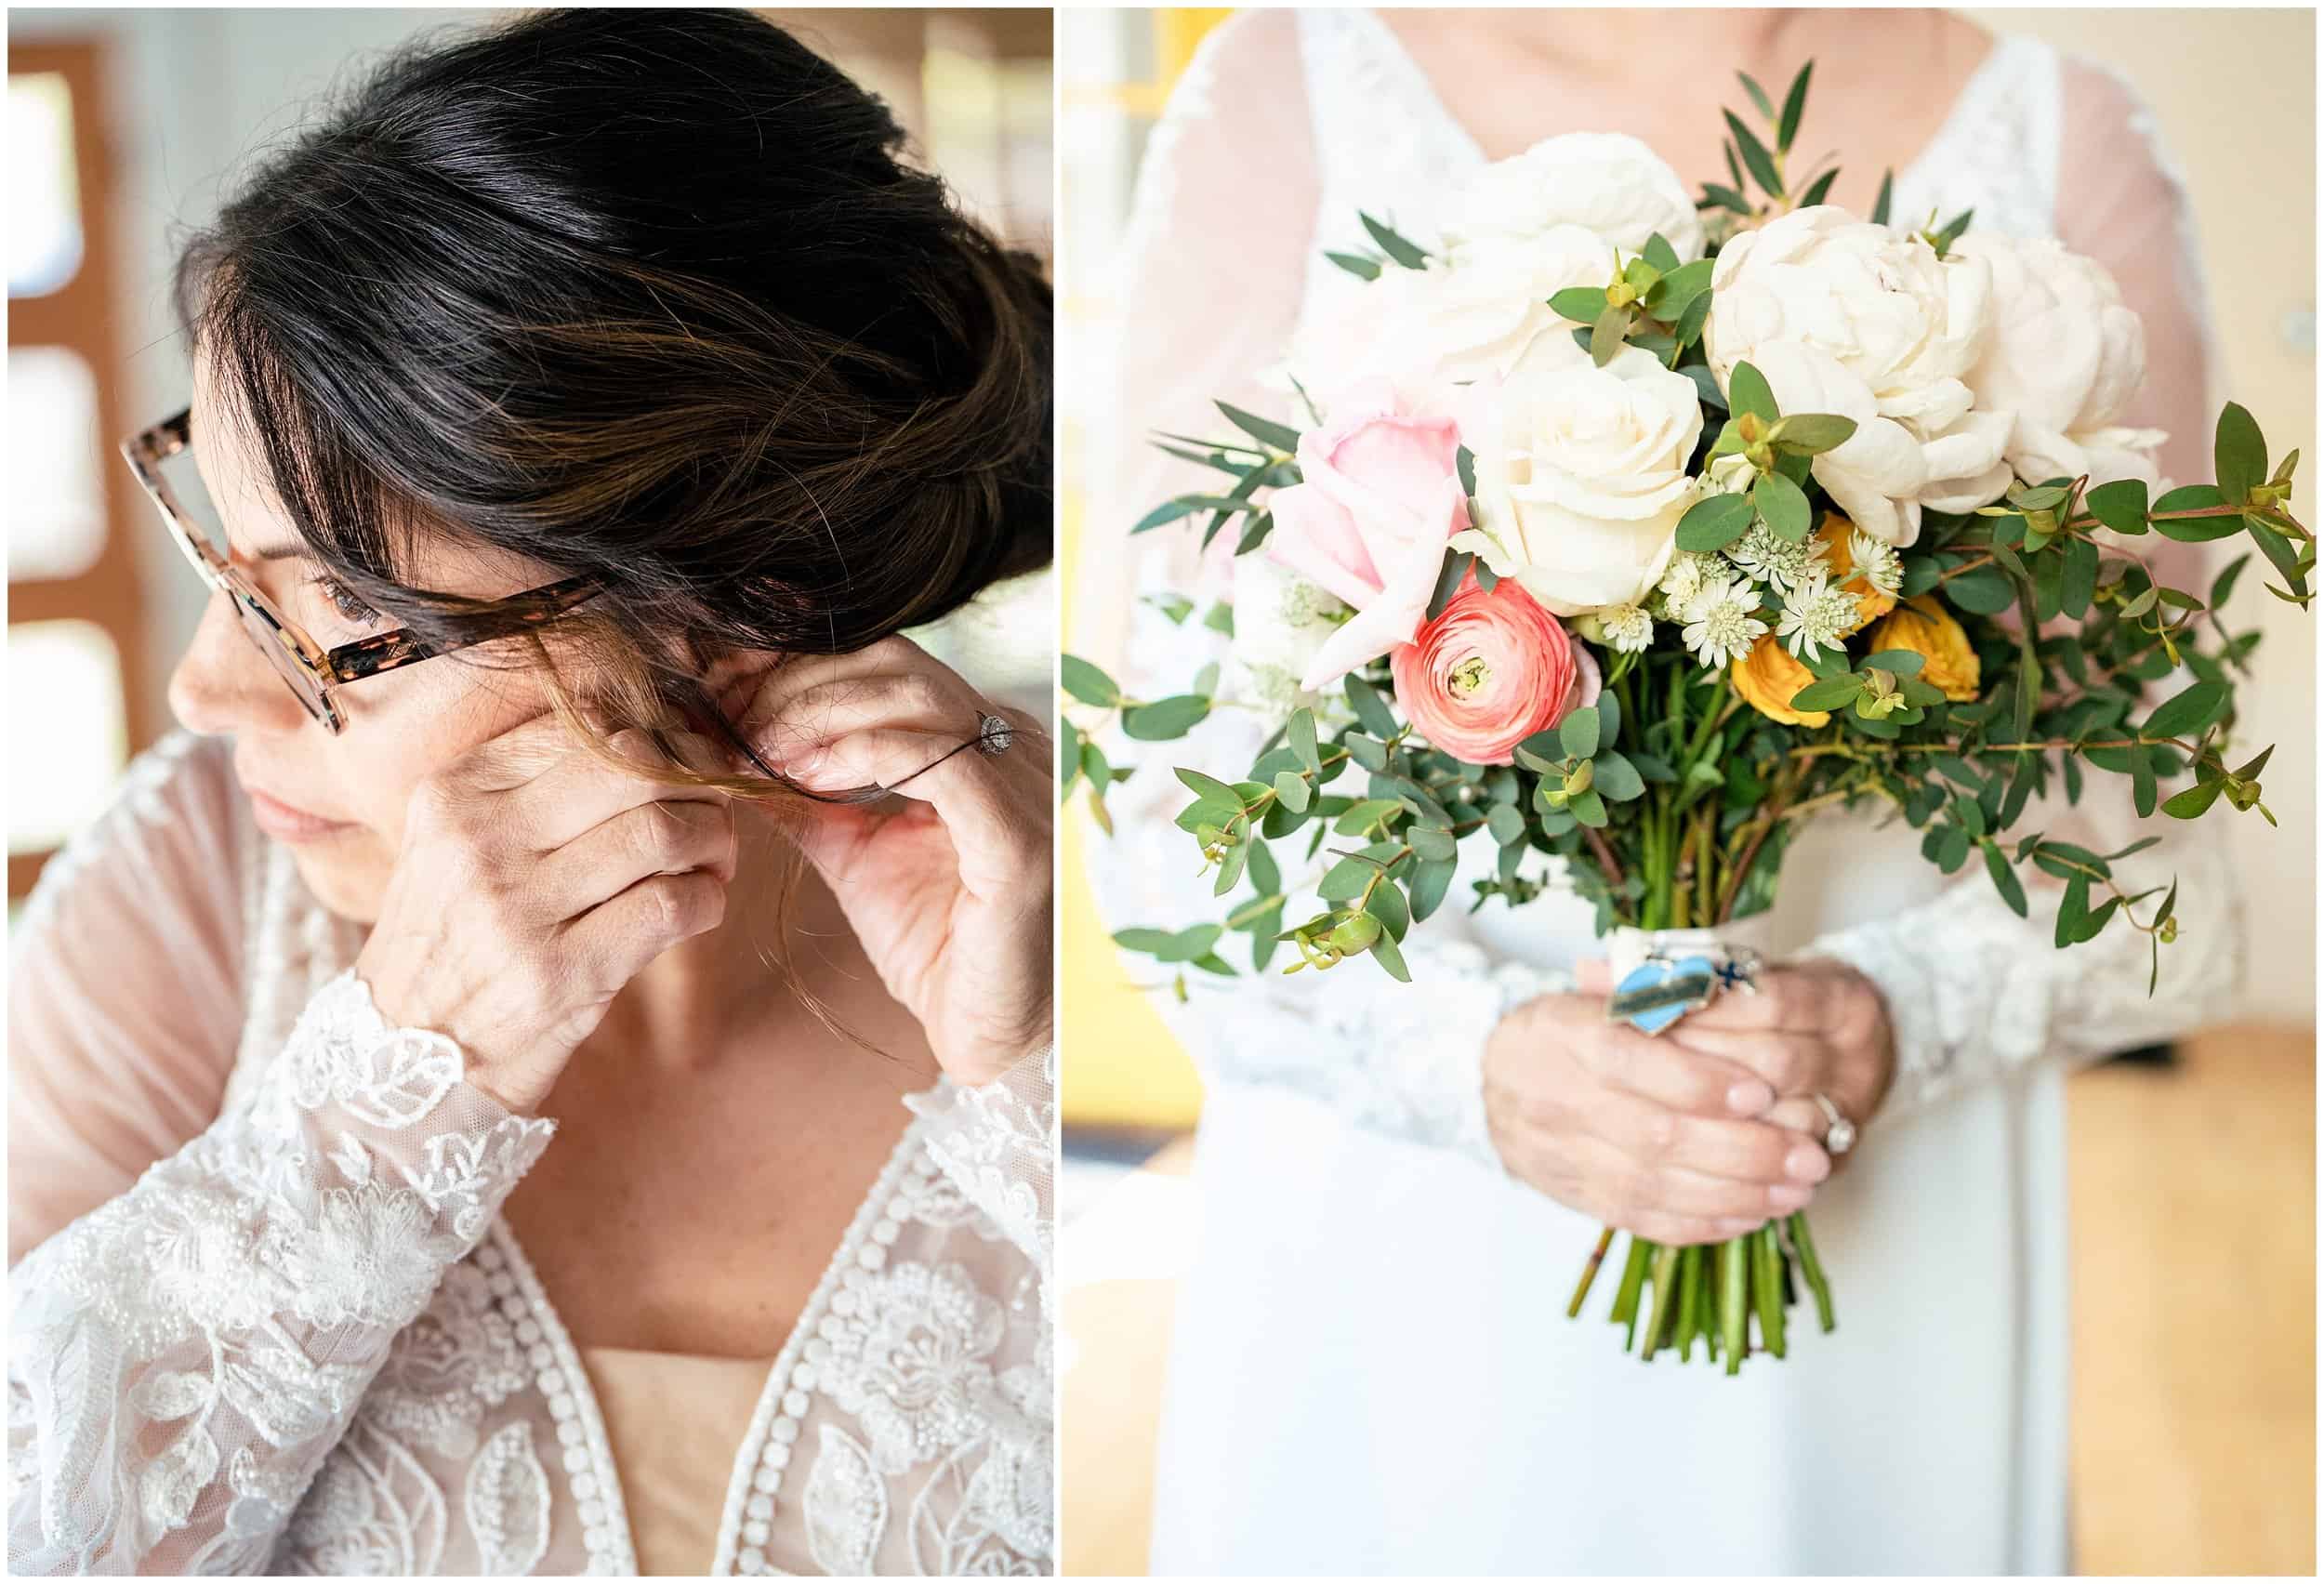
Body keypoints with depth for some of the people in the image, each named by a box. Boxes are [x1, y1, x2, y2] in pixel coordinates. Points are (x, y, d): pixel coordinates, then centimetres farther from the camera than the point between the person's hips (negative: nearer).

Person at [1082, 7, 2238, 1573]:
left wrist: (1901, 1018, -19)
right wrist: (1473, 1049, -23)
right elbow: (1169, 799, -7)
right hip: (1398, 1268, -1)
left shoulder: (2068, 147, -1)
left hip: (1886, 1268, 2)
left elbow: (2153, 833, 0)